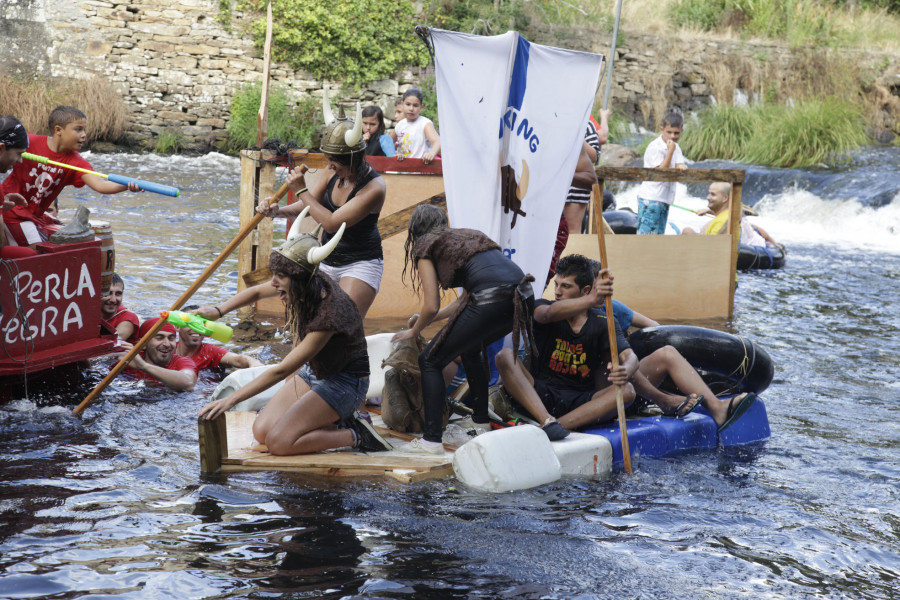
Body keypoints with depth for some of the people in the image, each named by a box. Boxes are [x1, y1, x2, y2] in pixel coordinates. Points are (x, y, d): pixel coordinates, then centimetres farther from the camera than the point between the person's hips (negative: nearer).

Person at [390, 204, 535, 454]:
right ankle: (481, 421, 38)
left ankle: (432, 440, -2)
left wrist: (413, 331, 24)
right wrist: (428, 319, 44)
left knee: (430, 361, 6)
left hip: (493, 300, -8)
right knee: (470, 347, 34)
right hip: (524, 295, 8)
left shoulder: (426, 246, 12)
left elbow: (432, 307, 5)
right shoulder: (467, 235, 33)